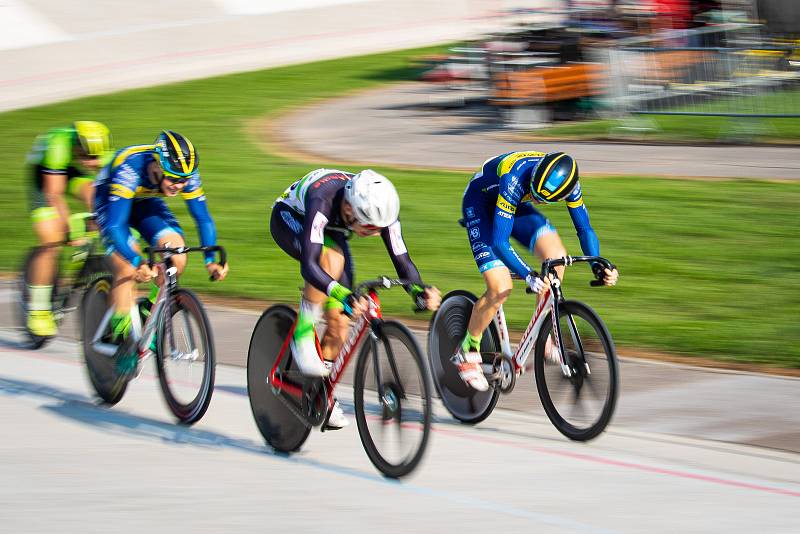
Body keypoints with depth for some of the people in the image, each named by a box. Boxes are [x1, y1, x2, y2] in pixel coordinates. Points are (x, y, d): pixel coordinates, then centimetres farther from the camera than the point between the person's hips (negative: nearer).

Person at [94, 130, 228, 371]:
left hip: (146, 202, 4)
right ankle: (121, 338, -14)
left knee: (176, 251, -18)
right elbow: (115, 225, -44)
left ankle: (150, 311, 3)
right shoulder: (129, 169, -40)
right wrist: (137, 263, -55)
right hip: (111, 201, -4)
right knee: (126, 268, -24)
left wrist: (210, 259, -29)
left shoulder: (186, 173, -27)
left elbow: (203, 218, -17)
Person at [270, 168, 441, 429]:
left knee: (339, 323, -5)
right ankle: (303, 336, -23)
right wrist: (343, 294, -66)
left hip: (331, 231, 5)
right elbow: (309, 265, -51)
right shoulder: (323, 201, -44)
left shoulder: (380, 209, -30)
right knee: (332, 258, -38)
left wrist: (418, 290, -47)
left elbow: (402, 260, -27)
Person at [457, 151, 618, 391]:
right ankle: (467, 352, 3)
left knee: (556, 256, -20)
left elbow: (584, 229, -11)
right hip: (480, 202, -5)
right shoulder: (515, 180, -41)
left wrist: (598, 266, -27)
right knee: (501, 288, -18)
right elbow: (499, 242, -41)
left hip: (514, 206, 5)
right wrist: (529, 277, -52)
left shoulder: (568, 182, -24)